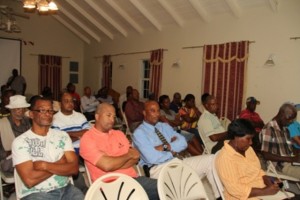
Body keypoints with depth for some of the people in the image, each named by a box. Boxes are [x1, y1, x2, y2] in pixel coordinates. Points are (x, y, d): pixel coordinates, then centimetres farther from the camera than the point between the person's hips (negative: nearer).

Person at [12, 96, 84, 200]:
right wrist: (60, 164, -7)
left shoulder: (62, 136, 7)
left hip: (66, 189, 3)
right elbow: (29, 180, -13)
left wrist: (44, 165, -13)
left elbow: (74, 168, -3)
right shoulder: (20, 142, -4)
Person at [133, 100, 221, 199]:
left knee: (211, 159, -5)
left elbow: (183, 143, 5)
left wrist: (165, 147, -10)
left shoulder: (165, 126, 17)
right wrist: (173, 152, -4)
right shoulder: (139, 133, -4)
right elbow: (152, 158, -16)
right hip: (159, 168, -7)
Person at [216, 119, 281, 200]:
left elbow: (258, 171, 13)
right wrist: (265, 191, -21)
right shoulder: (225, 158, -20)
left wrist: (270, 183, -5)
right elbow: (235, 189, -23)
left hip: (261, 189, 8)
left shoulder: (247, 149, 5)